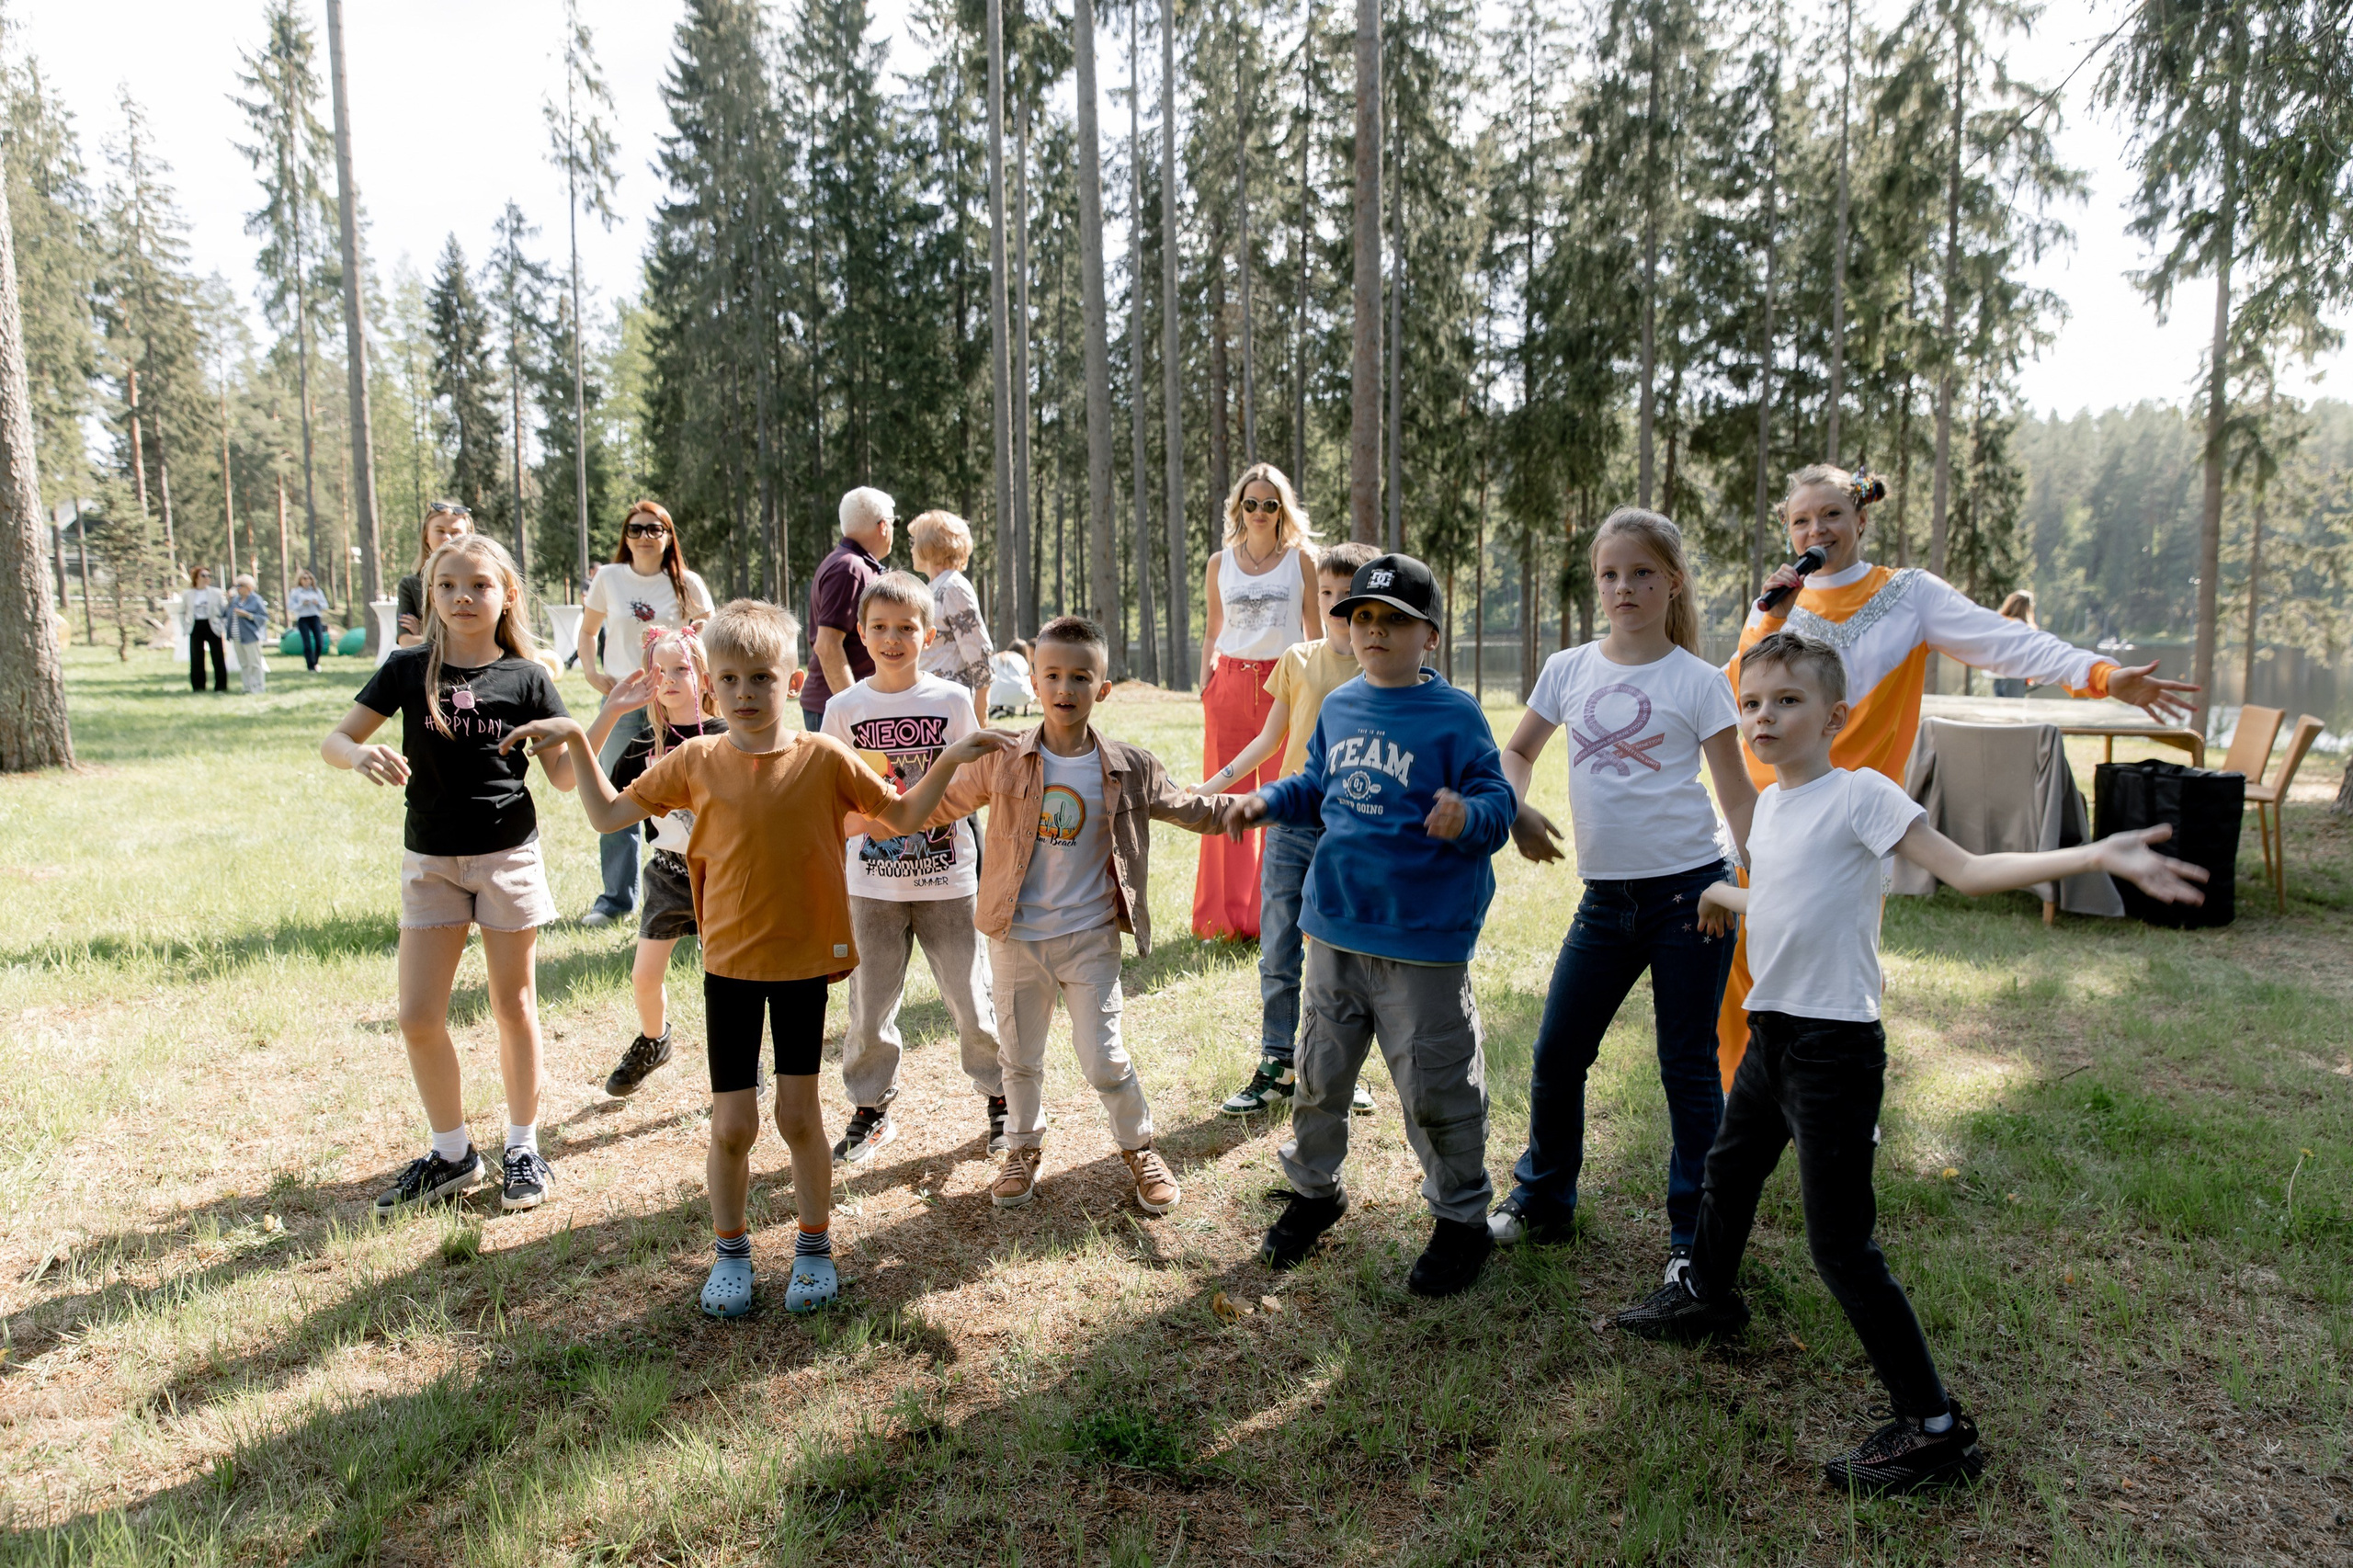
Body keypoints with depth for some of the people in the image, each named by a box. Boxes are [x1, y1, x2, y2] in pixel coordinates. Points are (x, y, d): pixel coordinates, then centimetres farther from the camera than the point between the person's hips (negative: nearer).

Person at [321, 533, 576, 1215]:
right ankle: (452, 1153, 21)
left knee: (513, 1005, 8)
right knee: (418, 1018, 2)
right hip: (430, 860, 2)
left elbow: (565, 775, -4)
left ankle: (524, 1147, 24)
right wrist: (362, 756, -23)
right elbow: (334, 740, 0)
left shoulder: (526, 678, -4)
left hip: (508, 856, -2)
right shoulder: (408, 669, -1)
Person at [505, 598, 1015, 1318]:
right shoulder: (695, 762, -3)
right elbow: (608, 815, 8)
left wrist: (952, 758, -8)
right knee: (732, 1124, 5)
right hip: (730, 963, 1)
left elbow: (903, 816, 2)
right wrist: (577, 741, 1)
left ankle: (815, 1246, 27)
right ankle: (730, 1252, 27)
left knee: (799, 1115, 7)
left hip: (804, 960, -1)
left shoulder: (825, 759, -7)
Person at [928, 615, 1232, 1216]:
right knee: (1020, 1055, 14)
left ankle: (1139, 1147, 25)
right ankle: (1023, 1149, 39)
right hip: (1016, 935, 1)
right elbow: (940, 805, 6)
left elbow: (1190, 810, 8)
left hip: (1090, 936, -1)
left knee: (1102, 1058, -1)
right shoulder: (1003, 759, -6)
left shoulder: (1129, 769, -5)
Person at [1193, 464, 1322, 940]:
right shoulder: (1220, 563, 9)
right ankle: (1225, 917, 14)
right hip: (1229, 686, 2)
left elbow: (1315, 633, 6)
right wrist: (1204, 687, 5)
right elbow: (1212, 634, 15)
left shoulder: (1300, 560, 4)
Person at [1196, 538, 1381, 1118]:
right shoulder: (1298, 660, 7)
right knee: (1277, 954, 4)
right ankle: (1277, 1067, 16)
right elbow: (1269, 739, 12)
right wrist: (1212, 784, 7)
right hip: (1291, 820, 2)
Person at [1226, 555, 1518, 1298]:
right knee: (1319, 1073, 18)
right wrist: (1265, 801, 5)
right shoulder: (1339, 707, 7)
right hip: (1335, 928, 6)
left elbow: (1497, 805, -14)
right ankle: (1313, 1190, 40)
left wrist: (1467, 817, -35)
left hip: (1422, 939, -6)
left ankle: (1461, 1220, 25)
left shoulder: (1455, 715, -11)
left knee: (1434, 1089, 4)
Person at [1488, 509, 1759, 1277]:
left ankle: (1694, 1233, 21)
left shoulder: (1697, 680, -4)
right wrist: (1517, 812, -2)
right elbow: (1517, 753, 17)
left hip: (1690, 890, -3)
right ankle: (1540, 1202, 29)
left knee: (1687, 1067, 5)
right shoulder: (1569, 669, 5)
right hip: (1606, 896, 4)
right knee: (1557, 1054, 8)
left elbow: (1737, 791, -1)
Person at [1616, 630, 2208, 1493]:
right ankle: (1707, 1294, 54)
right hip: (1770, 1035, 8)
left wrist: (2095, 855, -32)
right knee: (1728, 1171, 27)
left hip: (1834, 1049, -8)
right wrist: (1726, 897, 41)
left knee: (1840, 1244, -6)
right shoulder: (1769, 803, 8)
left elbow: (1966, 871, -20)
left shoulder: (1861, 795, -14)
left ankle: (1933, 1427, 7)